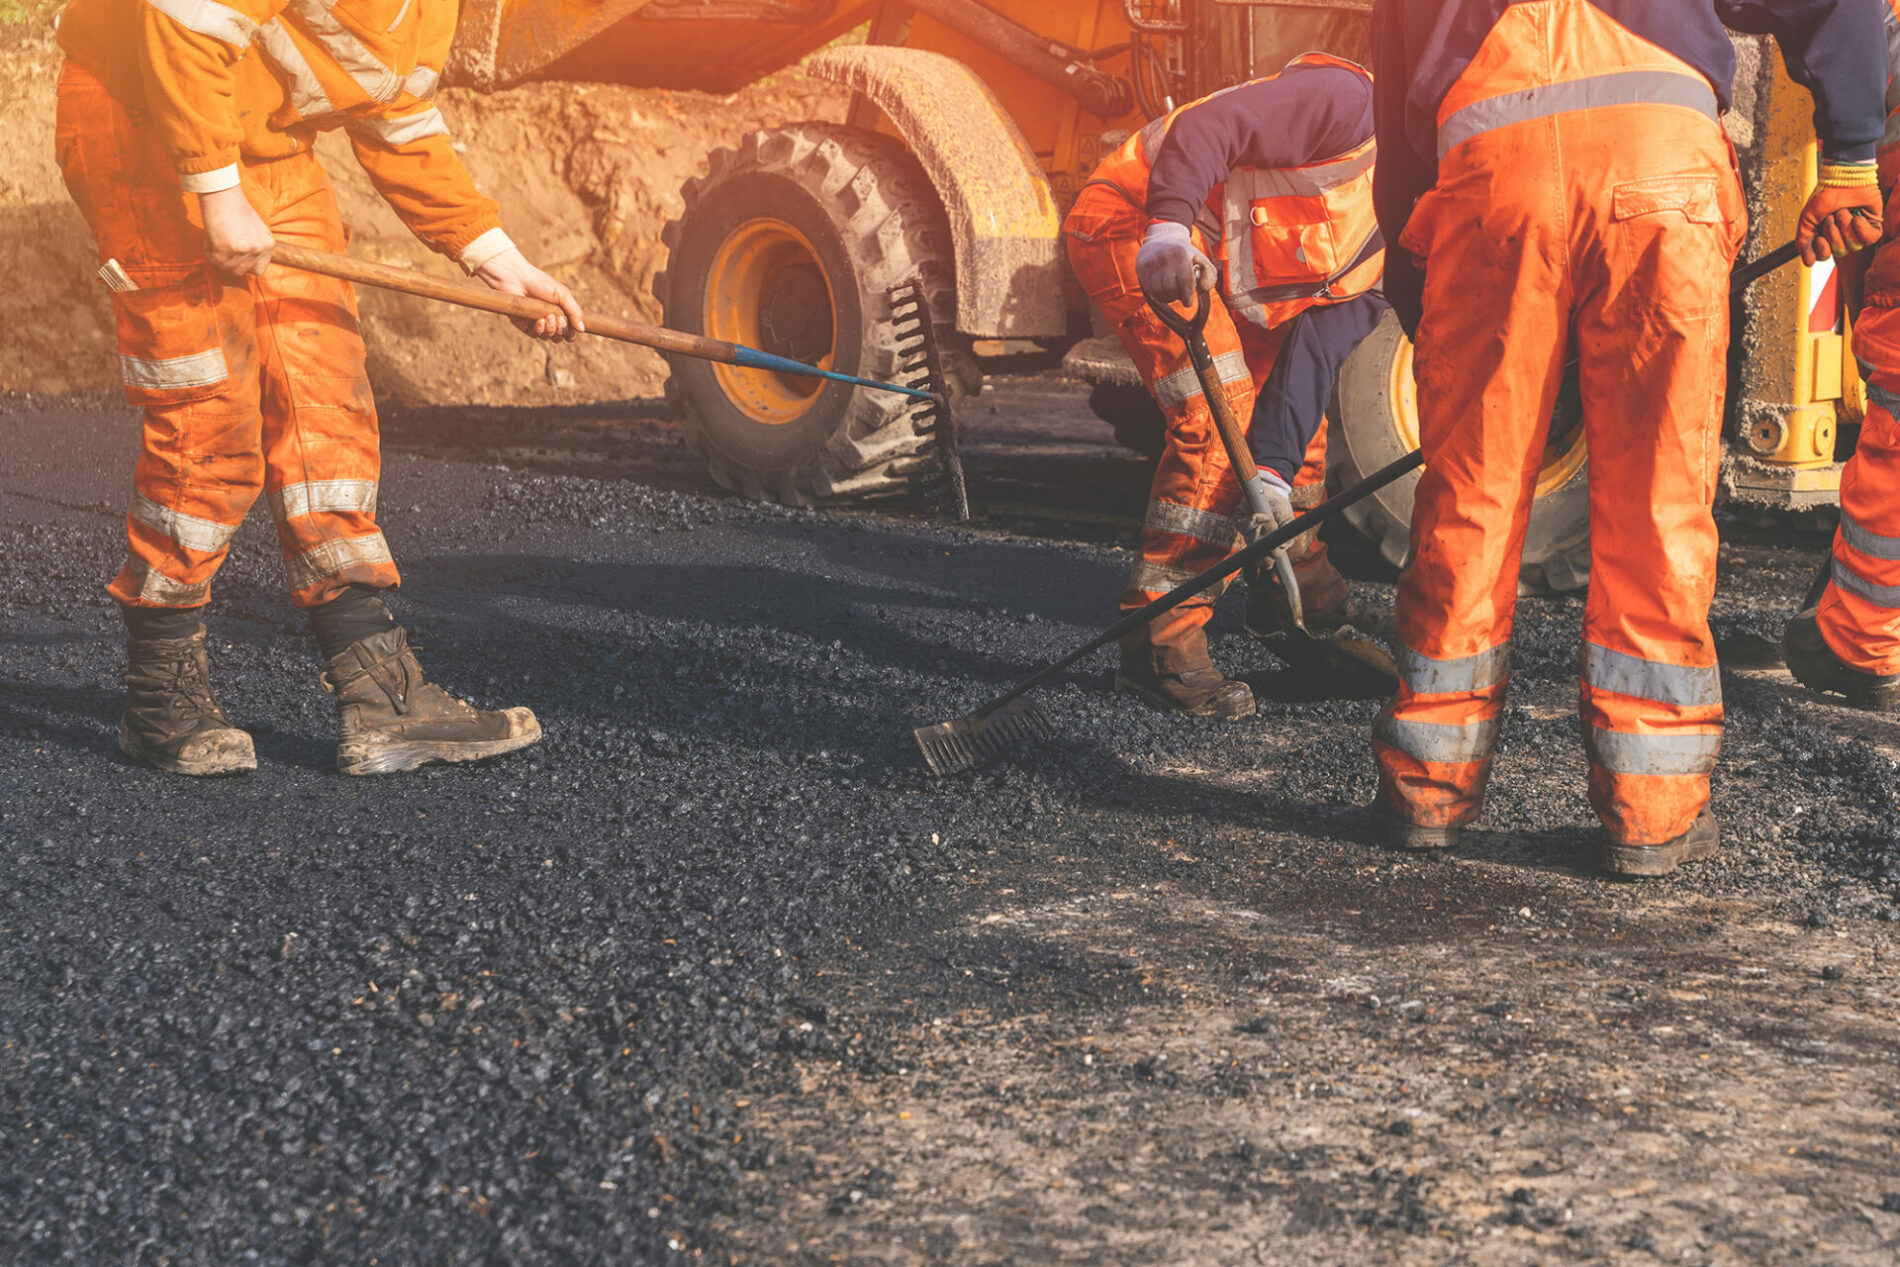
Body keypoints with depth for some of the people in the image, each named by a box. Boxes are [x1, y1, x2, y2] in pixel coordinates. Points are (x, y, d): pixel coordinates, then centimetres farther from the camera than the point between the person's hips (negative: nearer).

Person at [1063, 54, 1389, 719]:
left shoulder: (1390, 243, 7)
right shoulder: (1351, 102, -17)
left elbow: (1311, 358, -3)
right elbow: (1207, 126, -28)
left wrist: (1275, 477, -16)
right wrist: (1169, 226, -43)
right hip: (1130, 221, -10)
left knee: (1298, 404, 15)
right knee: (1221, 411, -21)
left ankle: (1293, 579, 36)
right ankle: (1161, 636, -19)